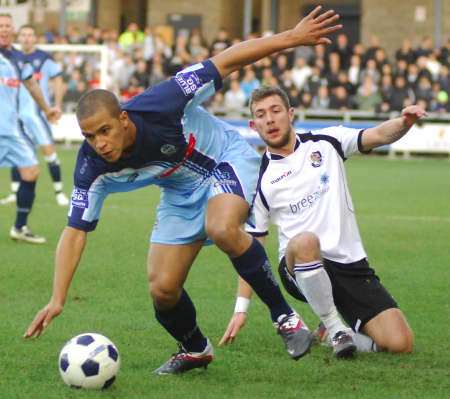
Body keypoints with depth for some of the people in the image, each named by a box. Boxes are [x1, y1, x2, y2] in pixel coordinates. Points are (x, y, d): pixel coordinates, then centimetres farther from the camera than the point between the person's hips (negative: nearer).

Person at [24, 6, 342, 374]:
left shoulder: (158, 106, -34)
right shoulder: (94, 167, -23)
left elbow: (226, 62, -25)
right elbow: (75, 231, -15)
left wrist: (292, 37, -27)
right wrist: (57, 299, -24)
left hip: (227, 160, -5)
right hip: (182, 191, 5)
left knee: (223, 230, -37)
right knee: (162, 290, -4)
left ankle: (285, 316, -20)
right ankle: (195, 350, 29)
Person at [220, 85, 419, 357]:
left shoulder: (325, 142, 7)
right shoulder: (259, 180, 4)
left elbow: (379, 136, -6)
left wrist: (404, 122, -29)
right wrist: (242, 307, 1)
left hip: (351, 264, 2)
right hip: (300, 269, -2)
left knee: (400, 343, -15)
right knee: (304, 242, -40)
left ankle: (332, 335, 14)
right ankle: (335, 327, -19)